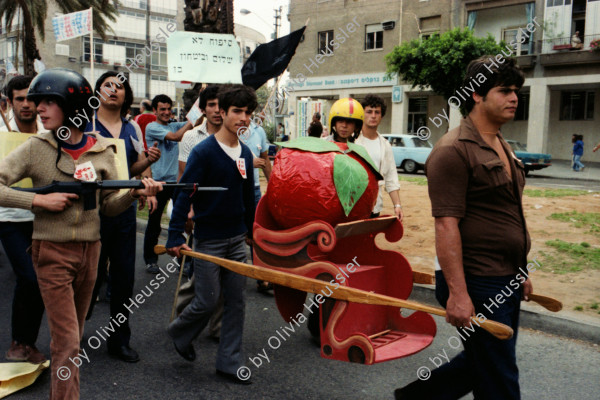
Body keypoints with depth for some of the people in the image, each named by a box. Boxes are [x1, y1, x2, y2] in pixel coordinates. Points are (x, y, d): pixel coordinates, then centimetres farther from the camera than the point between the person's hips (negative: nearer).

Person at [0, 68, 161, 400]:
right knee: (67, 340, -6)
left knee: (73, 335, 18)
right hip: (51, 251, -3)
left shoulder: (102, 151, 1)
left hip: (89, 250, 3)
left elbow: (109, 205, 4)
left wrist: (136, 192, -13)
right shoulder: (36, 148, -6)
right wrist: (39, 200, -19)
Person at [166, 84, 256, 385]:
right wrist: (175, 237, -18)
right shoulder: (204, 151, -13)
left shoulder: (246, 154, 5)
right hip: (208, 240, -6)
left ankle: (229, 363, 21)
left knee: (236, 302, 8)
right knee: (207, 301, 2)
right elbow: (184, 194, -15)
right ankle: (179, 332, 34)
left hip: (237, 239, 6)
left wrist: (250, 229, 18)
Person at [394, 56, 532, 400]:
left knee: (480, 363, 21)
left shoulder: (504, 148, 14)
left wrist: (521, 272, 21)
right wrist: (457, 293, -25)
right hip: (476, 285, -9)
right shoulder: (454, 150, -16)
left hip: (507, 282, 9)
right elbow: (446, 225, -22)